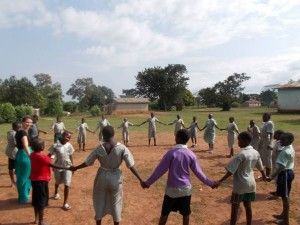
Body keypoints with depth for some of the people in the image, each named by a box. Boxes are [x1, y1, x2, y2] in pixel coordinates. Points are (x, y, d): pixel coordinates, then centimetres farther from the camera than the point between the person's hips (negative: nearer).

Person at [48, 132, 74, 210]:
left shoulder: (69, 145, -7)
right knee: (57, 182, 25)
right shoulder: (55, 145, -16)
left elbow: (71, 156, 2)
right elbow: (50, 155, -9)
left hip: (67, 166, 0)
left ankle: (65, 203, 4)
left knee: (67, 184, -6)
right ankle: (56, 193, 57)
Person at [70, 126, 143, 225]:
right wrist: (140, 180, -11)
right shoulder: (122, 148, -16)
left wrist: (75, 168, 16)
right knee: (115, 203, 17)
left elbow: (87, 163, -2)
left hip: (102, 177, 1)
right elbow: (131, 166, -16)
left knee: (99, 201, 20)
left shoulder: (99, 148, -13)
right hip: (115, 178, 0)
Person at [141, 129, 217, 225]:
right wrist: (210, 183, 15)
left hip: (172, 189, -2)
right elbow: (198, 172, 1)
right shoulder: (191, 154, -5)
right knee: (186, 214, 17)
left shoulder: (171, 153, -15)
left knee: (165, 213, 13)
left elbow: (160, 170, -12)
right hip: (186, 189, 3)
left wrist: (148, 182, -3)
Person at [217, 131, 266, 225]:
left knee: (235, 207, 5)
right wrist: (264, 175, 36)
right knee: (248, 206, 17)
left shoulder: (241, 154, -21)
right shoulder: (256, 153, 0)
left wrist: (220, 181, -19)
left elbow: (231, 171, -23)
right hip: (251, 183, 7)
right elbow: (260, 167, 16)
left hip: (240, 185, -7)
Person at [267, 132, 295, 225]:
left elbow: (281, 167, -31)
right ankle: (284, 215, 36)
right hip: (289, 172, 10)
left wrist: (272, 176, -35)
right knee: (285, 196, 21)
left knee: (285, 197, 1)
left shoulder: (285, 151, -25)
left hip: (285, 174, -10)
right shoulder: (290, 148, 7)